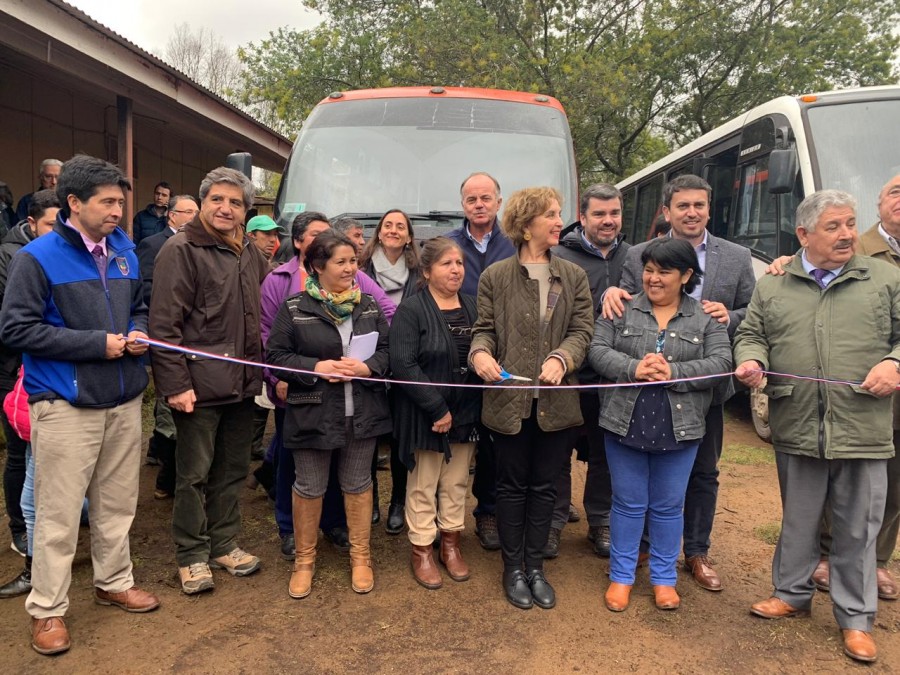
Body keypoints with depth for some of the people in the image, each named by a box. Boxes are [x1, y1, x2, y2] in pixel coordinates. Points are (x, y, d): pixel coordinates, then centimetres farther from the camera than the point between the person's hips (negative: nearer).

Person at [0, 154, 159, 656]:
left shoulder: (124, 249, 8)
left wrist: (138, 333, -2)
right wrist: (97, 344, -17)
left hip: (124, 399, 6)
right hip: (66, 405, -5)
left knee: (118, 502, 17)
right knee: (59, 513, 2)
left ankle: (115, 582, 35)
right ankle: (47, 610, 19)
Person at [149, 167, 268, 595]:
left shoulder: (250, 254, 12)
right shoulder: (181, 250, -8)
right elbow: (164, 324, -14)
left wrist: (266, 372, 11)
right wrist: (175, 384, -18)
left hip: (242, 383, 7)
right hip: (199, 384, -6)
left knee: (232, 469, 16)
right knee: (194, 474, 6)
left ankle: (224, 544, 31)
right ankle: (192, 556, 21)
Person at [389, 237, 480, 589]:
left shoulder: (472, 307, 5)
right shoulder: (411, 309, -12)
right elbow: (403, 364, -19)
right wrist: (437, 409, -20)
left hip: (465, 413, 5)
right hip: (424, 414, -5)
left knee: (456, 483, 15)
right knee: (423, 485, 9)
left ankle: (451, 544, 32)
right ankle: (421, 552, 24)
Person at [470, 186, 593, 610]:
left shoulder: (574, 276, 5)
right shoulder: (495, 276, 0)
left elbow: (583, 329, -1)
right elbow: (484, 328, 2)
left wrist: (561, 358, -21)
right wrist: (480, 353, -21)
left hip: (557, 401, 2)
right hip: (510, 399, -2)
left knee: (544, 487, 13)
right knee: (512, 486, 10)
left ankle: (535, 566, 29)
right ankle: (513, 568, 26)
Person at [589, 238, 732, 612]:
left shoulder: (706, 318, 3)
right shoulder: (622, 309, 2)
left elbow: (721, 363, -6)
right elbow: (598, 349, -4)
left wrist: (674, 373, -20)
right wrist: (633, 368, -21)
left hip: (678, 428, 0)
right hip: (625, 423, 0)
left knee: (668, 506, 12)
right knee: (628, 503, 10)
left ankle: (664, 577, 29)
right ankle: (621, 576, 25)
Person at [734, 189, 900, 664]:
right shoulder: (772, 286, 6)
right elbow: (751, 335, 9)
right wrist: (751, 360, -11)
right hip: (797, 429, 1)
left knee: (857, 528, 9)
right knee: (798, 520, 16)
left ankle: (856, 618, 25)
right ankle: (792, 594, 35)